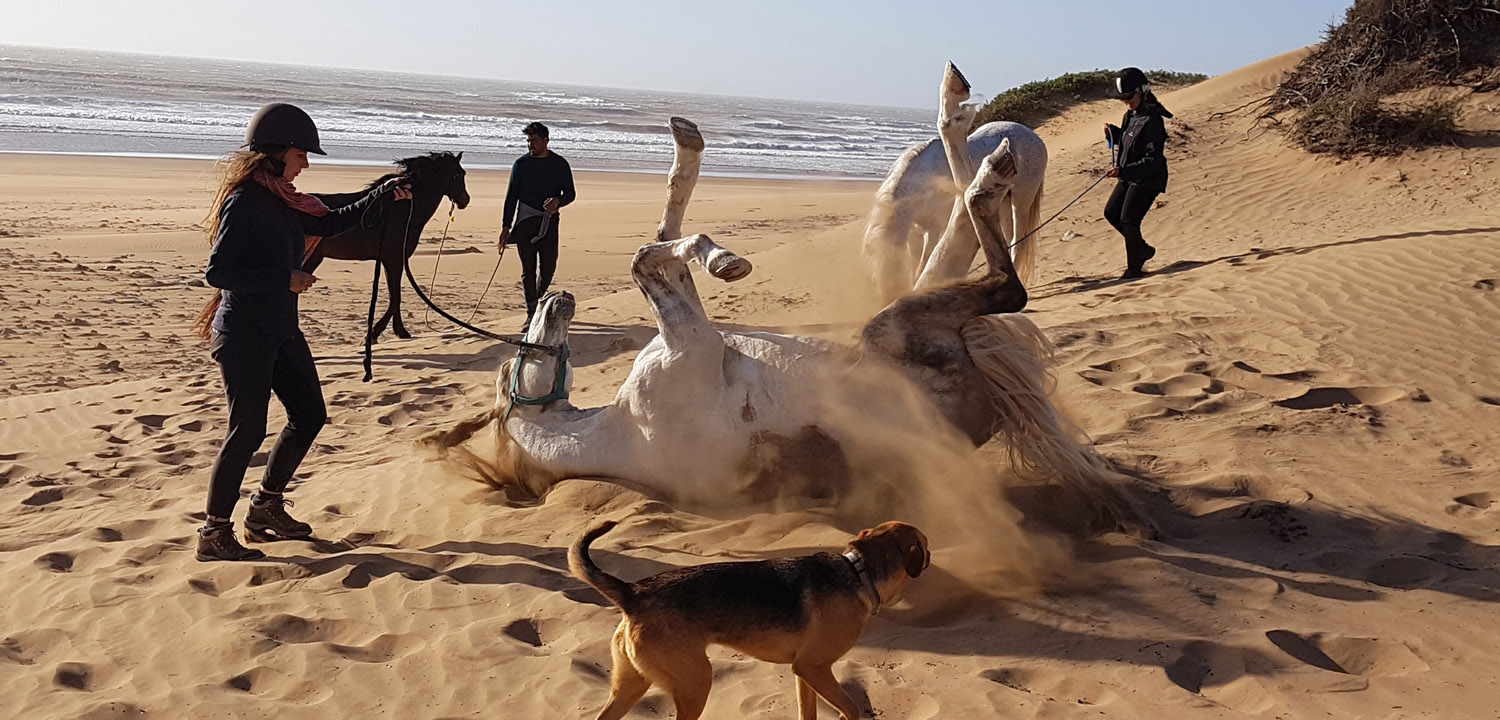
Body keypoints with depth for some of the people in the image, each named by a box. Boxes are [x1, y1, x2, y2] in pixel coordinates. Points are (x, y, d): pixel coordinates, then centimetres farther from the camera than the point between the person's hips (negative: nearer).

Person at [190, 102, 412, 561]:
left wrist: (384, 195, 19)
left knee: (309, 416, 13)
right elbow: (217, 272, -21)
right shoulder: (244, 201, -17)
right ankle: (214, 534, 9)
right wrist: (284, 279, -22)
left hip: (282, 330, 9)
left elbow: (331, 224, 24)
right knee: (248, 431, -4)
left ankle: (266, 509, 27)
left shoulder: (283, 200, 9)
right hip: (243, 335, -9)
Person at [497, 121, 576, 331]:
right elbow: (512, 196, 7)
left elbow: (570, 193, 7)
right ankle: (531, 314, 1)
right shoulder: (521, 164, 5)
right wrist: (506, 226, 3)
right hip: (525, 223, 0)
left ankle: (539, 303, 27)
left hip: (549, 223, 0)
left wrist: (558, 201, -17)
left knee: (548, 267, 2)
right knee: (528, 269, -3)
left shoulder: (559, 164, 5)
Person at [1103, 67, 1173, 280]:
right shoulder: (1130, 116, 8)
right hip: (1130, 177, 10)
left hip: (1148, 180, -10)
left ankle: (1135, 268, 2)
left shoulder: (1151, 121, -21)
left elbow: (1153, 160, -25)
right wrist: (1114, 133, 3)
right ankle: (1142, 248, 27)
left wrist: (1124, 171, -32)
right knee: (1111, 212, 13)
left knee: (1128, 220, -11)